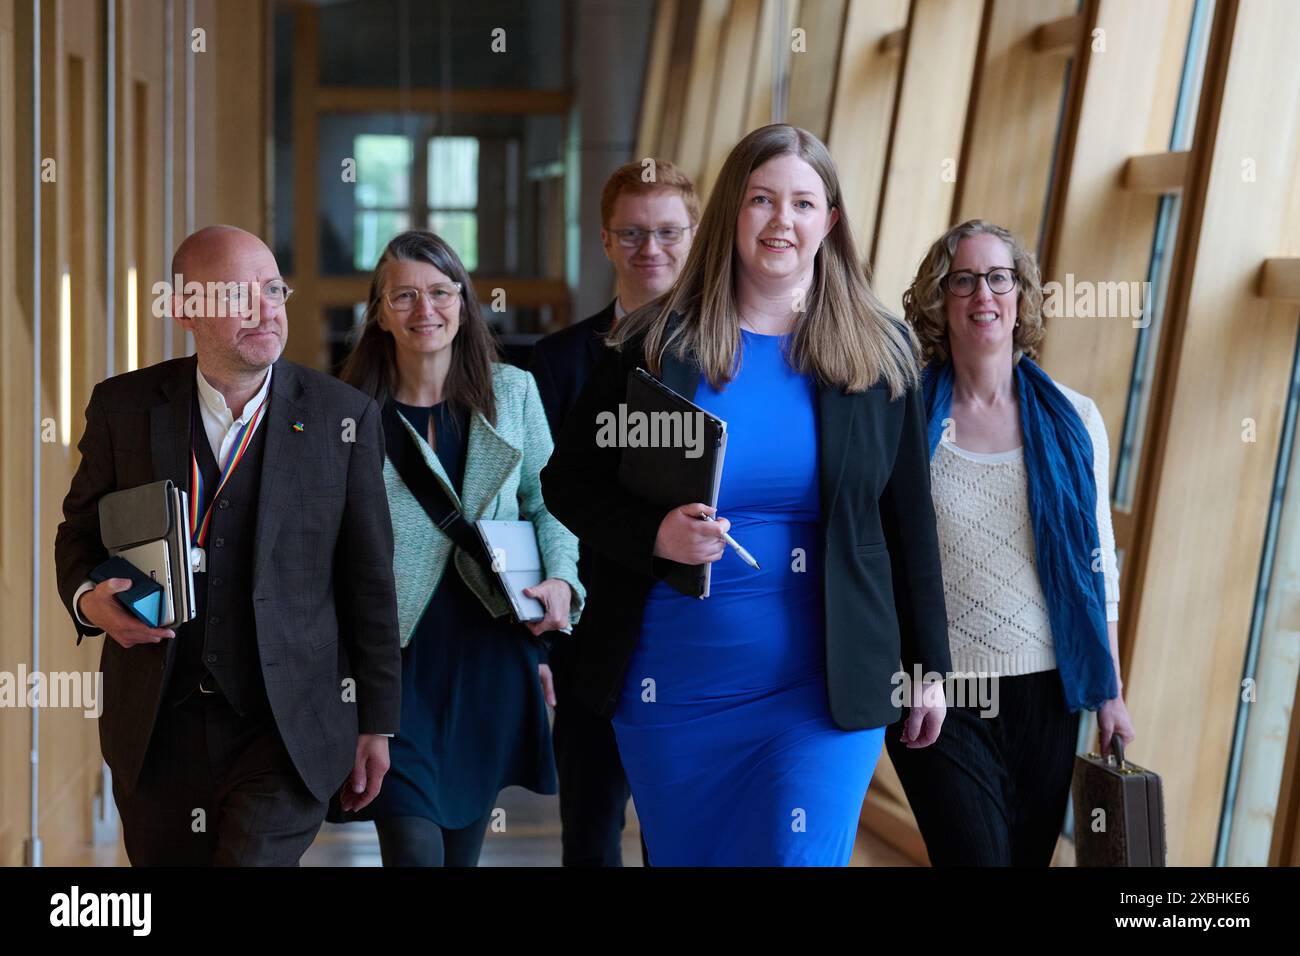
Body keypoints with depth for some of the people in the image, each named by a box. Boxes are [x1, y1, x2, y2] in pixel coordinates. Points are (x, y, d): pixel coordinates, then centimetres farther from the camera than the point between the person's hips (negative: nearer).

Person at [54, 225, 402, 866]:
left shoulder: (342, 417, -1)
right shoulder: (123, 406, 2)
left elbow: (369, 581, 2)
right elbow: (79, 531, 13)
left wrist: (376, 722, 3)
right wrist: (88, 598, -10)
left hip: (289, 732, -2)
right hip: (156, 733, 2)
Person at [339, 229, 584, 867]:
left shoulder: (512, 391, 6)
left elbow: (548, 502, 13)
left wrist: (561, 579, -5)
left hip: (493, 653, 3)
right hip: (396, 661, -2)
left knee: (464, 846, 14)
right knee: (414, 849, -11)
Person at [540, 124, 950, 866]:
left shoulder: (881, 353, 2)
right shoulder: (657, 345, -1)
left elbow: (910, 522, 7)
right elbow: (569, 484, 2)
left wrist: (928, 665, 9)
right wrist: (655, 535, -17)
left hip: (825, 688, -1)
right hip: (673, 686, 1)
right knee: (684, 855, 15)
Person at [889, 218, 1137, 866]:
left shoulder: (1073, 421, 4)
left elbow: (1099, 567, 9)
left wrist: (1110, 694, 7)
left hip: (1046, 694, 3)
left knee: (1030, 856, 11)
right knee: (976, 856, -11)